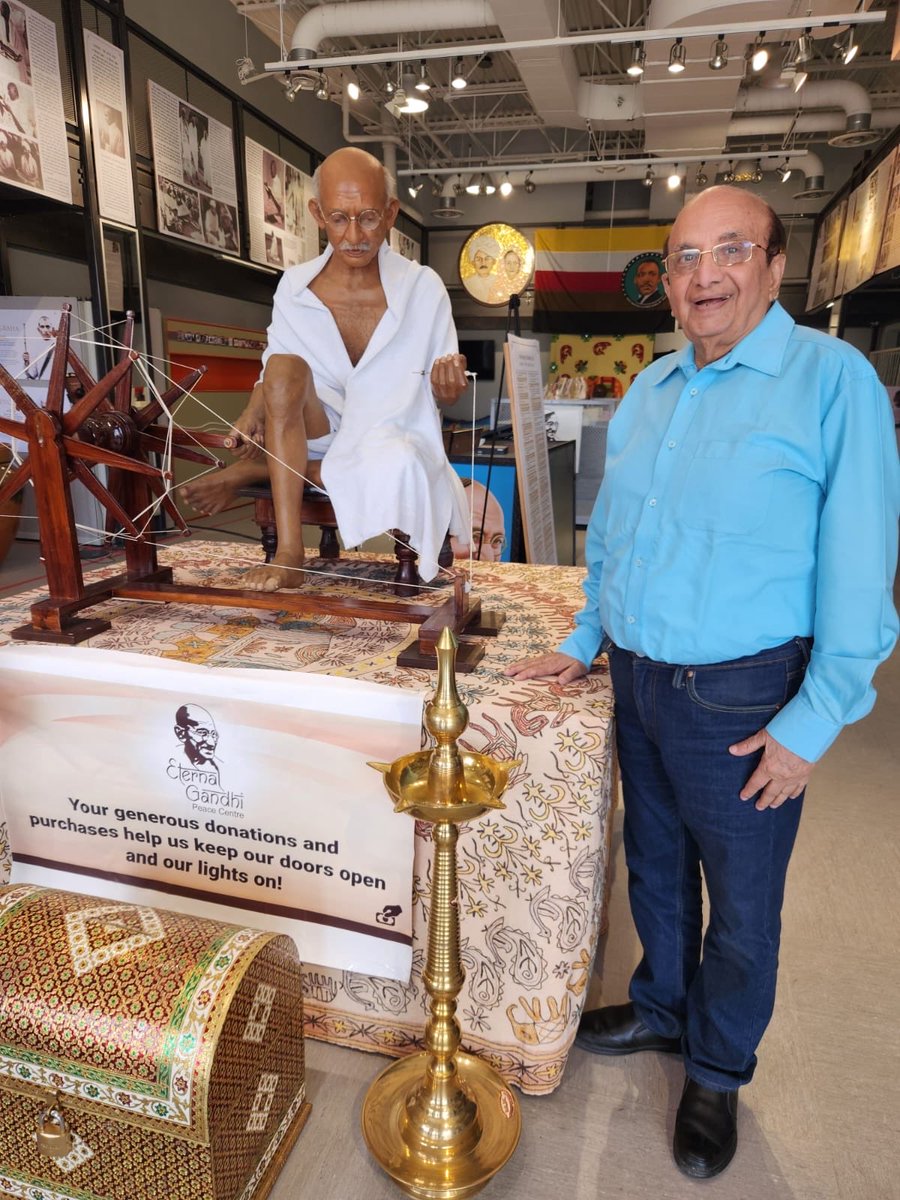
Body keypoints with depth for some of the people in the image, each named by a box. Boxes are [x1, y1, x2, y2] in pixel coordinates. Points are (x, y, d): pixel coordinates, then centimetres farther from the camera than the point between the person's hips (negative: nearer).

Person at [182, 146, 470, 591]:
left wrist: (446, 387, -25)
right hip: (320, 435, 2)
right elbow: (275, 372, 6)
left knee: (395, 466, -37)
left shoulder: (424, 288, -8)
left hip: (397, 440, -1)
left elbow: (441, 392, -2)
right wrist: (253, 412, -14)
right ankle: (288, 550, -29)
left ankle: (256, 470, -12)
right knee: (287, 367, -28)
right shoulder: (294, 286, -4)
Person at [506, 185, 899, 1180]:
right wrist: (584, 643, 13)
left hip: (741, 700, -5)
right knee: (654, 865, 22)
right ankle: (661, 1010, 48)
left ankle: (716, 1075, 39)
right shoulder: (646, 391, 8)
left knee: (742, 907, 13)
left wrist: (810, 726, -15)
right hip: (637, 681, 6)